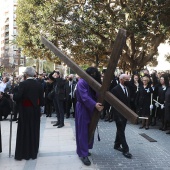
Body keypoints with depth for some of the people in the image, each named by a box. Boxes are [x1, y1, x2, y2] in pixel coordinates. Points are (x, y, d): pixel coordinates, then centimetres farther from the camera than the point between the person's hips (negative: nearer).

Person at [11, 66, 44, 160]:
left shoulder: (23, 84, -14)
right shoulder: (38, 84, -1)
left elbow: (18, 97, -20)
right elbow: (41, 98, 1)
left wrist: (12, 96, 0)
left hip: (25, 110, -4)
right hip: (35, 110, 4)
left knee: (24, 131, 5)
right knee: (34, 130, 13)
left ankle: (23, 153, 10)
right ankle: (33, 152, 22)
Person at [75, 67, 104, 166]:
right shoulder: (82, 82, -17)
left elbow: (96, 94, 2)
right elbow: (85, 97, -28)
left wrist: (99, 104, -18)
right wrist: (95, 105, -39)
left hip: (91, 109, 8)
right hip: (82, 109, -8)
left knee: (89, 130, 12)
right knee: (83, 131, -5)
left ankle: (83, 150, 26)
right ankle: (83, 154, 0)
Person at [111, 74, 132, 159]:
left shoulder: (127, 89, 8)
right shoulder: (115, 89, -16)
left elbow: (128, 101, 13)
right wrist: (118, 115, -21)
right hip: (119, 114, -7)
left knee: (120, 130, 17)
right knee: (121, 131, -2)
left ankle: (117, 145, 31)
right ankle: (125, 150, 1)